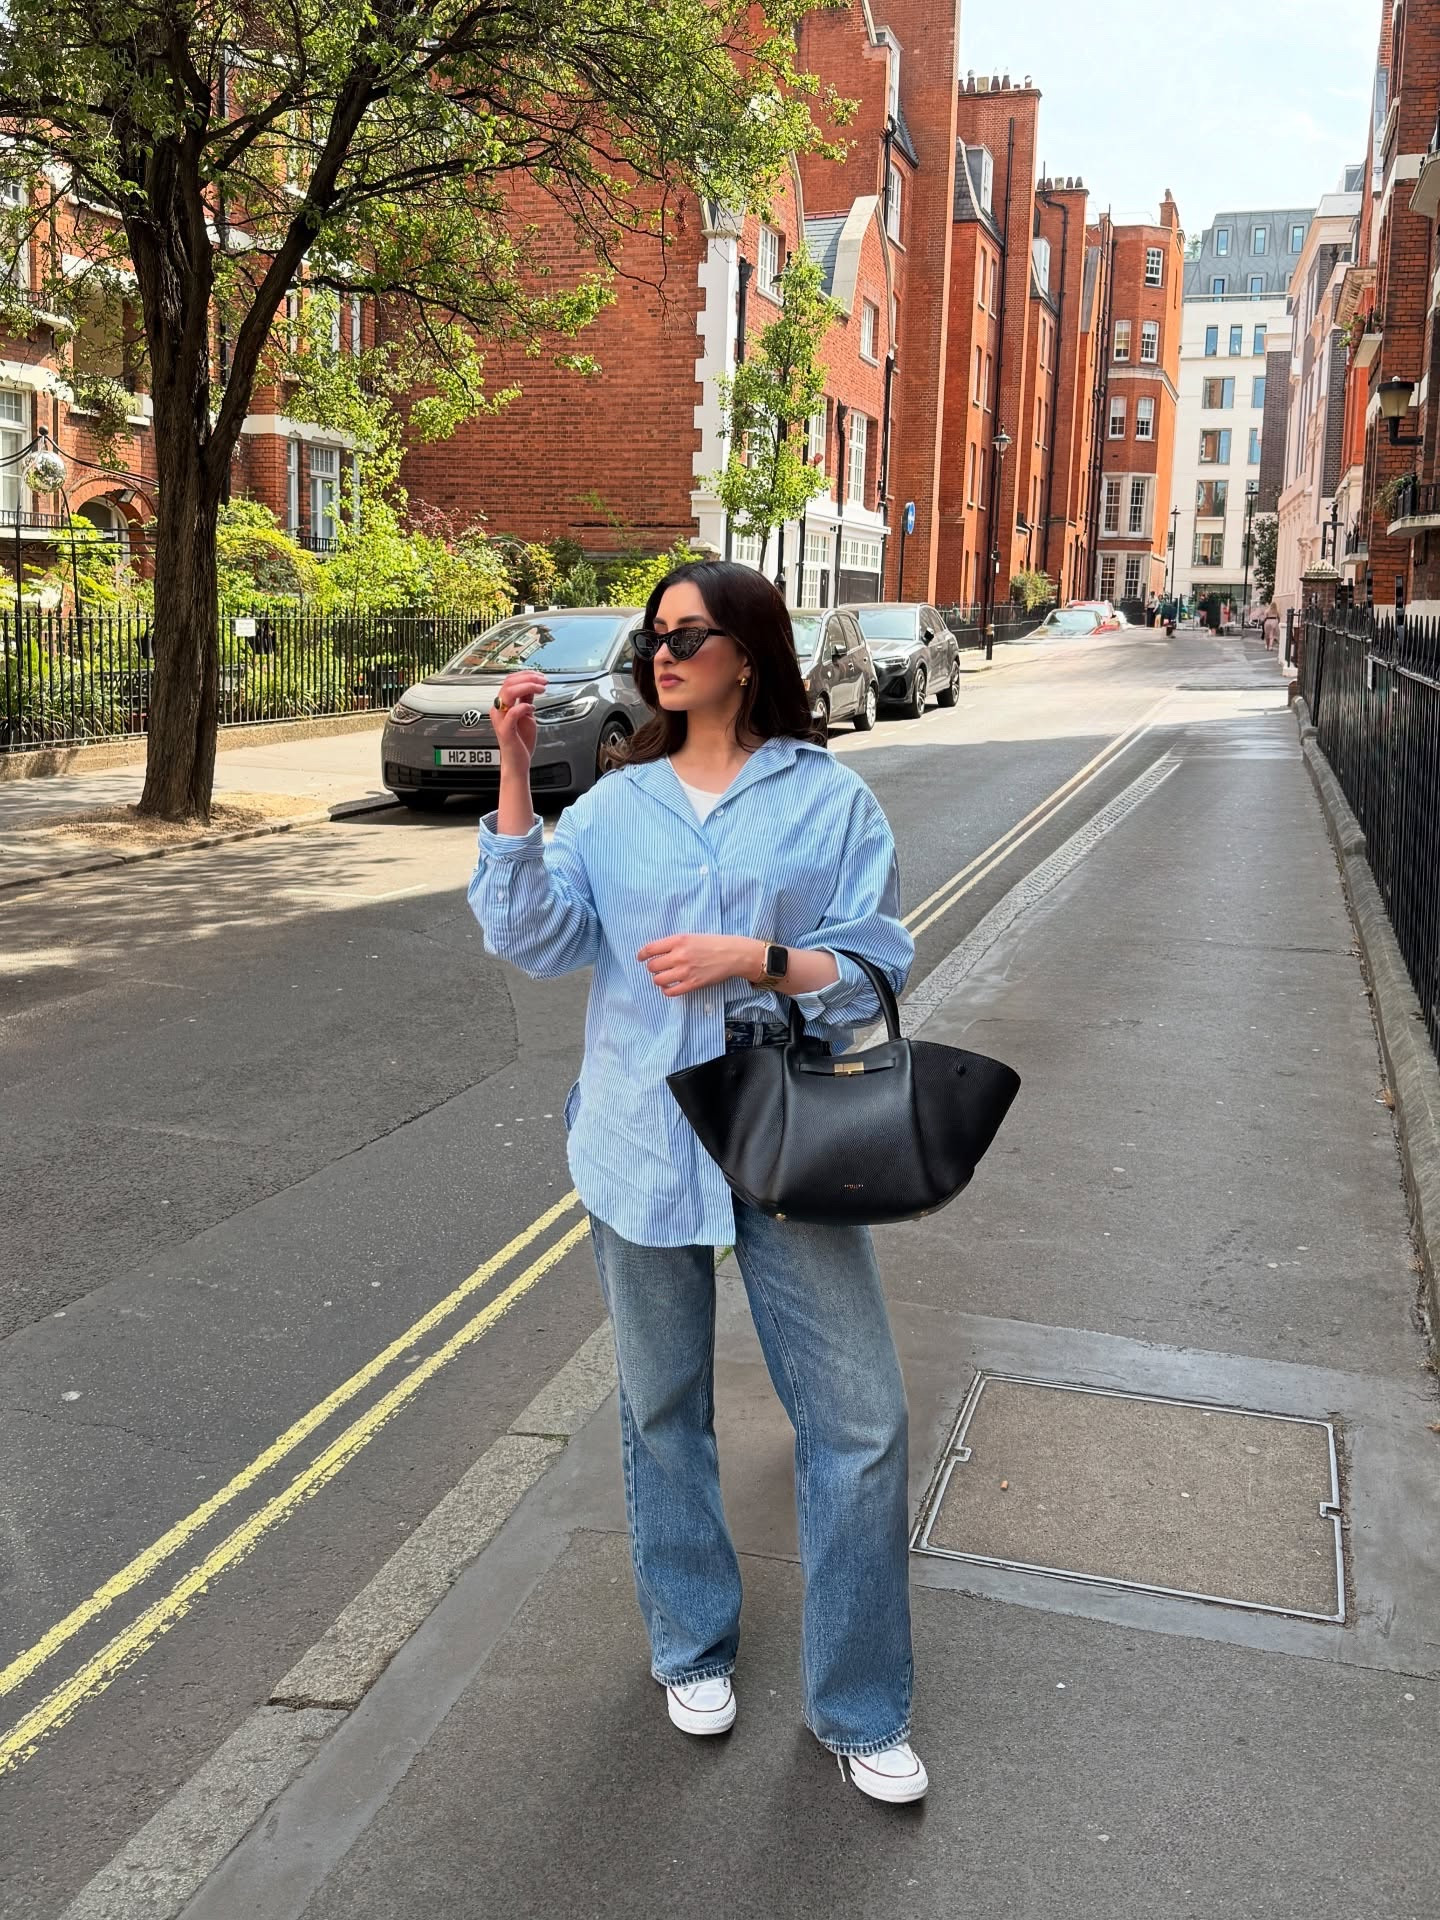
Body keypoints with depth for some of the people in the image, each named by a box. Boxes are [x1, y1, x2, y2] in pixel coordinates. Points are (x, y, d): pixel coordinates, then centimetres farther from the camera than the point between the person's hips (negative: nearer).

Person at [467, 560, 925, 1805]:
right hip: (643, 1146, 2)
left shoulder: (832, 800, -3)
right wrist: (514, 776, -15)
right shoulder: (618, 804, 4)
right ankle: (693, 1646, 40)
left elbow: (876, 974, -5)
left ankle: (860, 1708, 20)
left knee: (860, 1422, 0)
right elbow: (533, 936, -8)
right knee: (664, 1412, 16)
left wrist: (754, 960, -20)